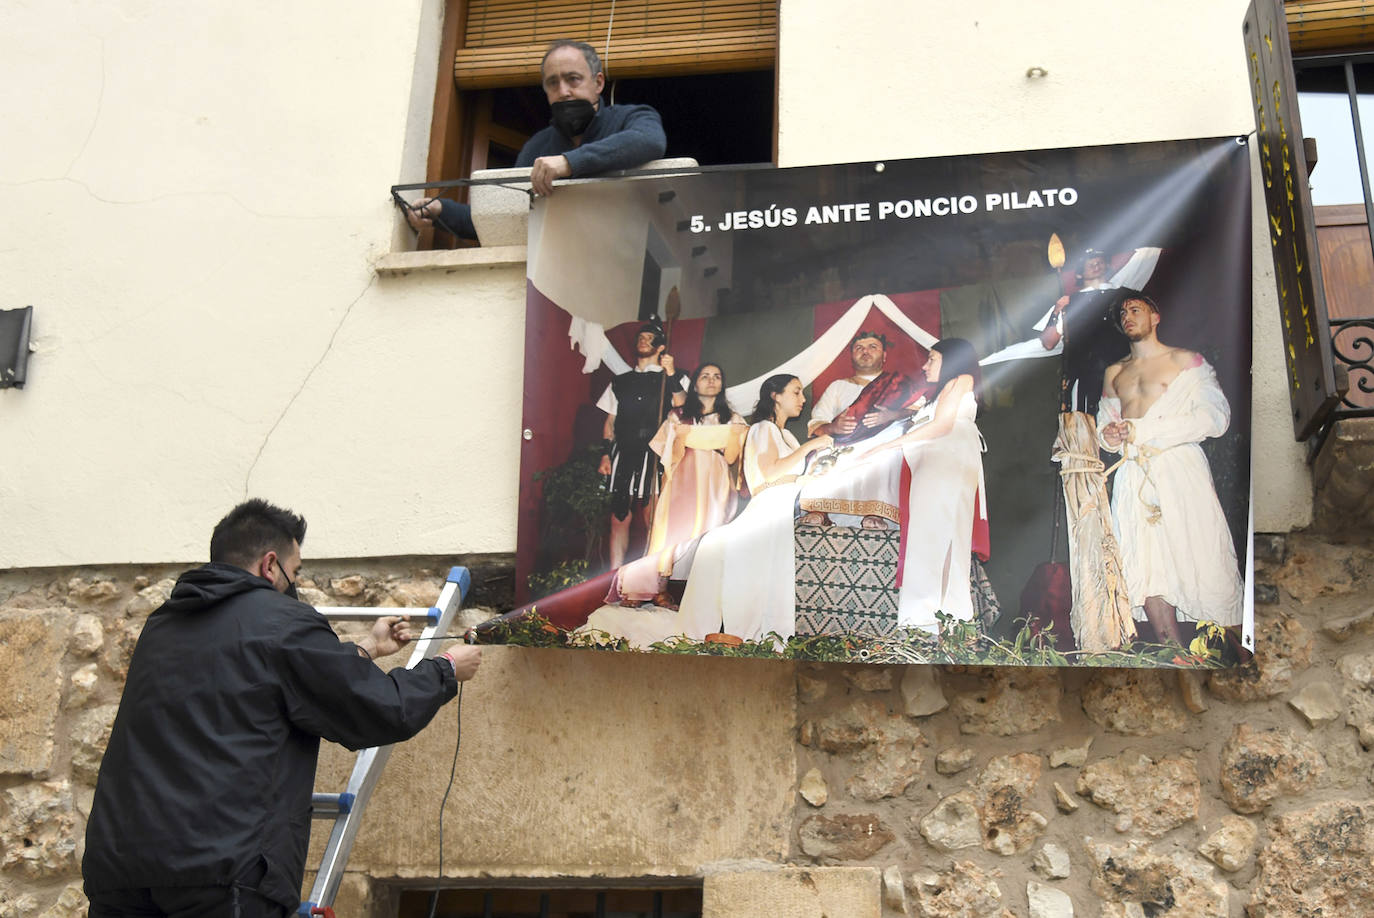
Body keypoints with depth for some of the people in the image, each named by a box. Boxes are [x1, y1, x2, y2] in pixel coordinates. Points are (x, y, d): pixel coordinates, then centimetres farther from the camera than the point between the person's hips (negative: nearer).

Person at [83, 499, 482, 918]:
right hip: (217, 872, -7)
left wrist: (366, 649, 42)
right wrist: (448, 670, 21)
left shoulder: (162, 624, 19)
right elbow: (386, 713, 1)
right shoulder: (280, 621, -3)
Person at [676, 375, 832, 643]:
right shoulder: (763, 429, 3)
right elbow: (771, 472, -13)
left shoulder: (785, 435, 29)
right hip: (770, 508, -9)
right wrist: (809, 446, -9)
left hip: (789, 511, 9)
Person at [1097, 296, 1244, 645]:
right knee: (1145, 571, -6)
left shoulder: (1185, 361, 5)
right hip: (1133, 477, 4)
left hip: (1179, 469, -4)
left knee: (1200, 563, -10)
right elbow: (1104, 421, 31)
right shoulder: (1114, 373, 22)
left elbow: (1215, 416, -7)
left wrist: (1142, 430, -11)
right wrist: (1108, 436, 4)